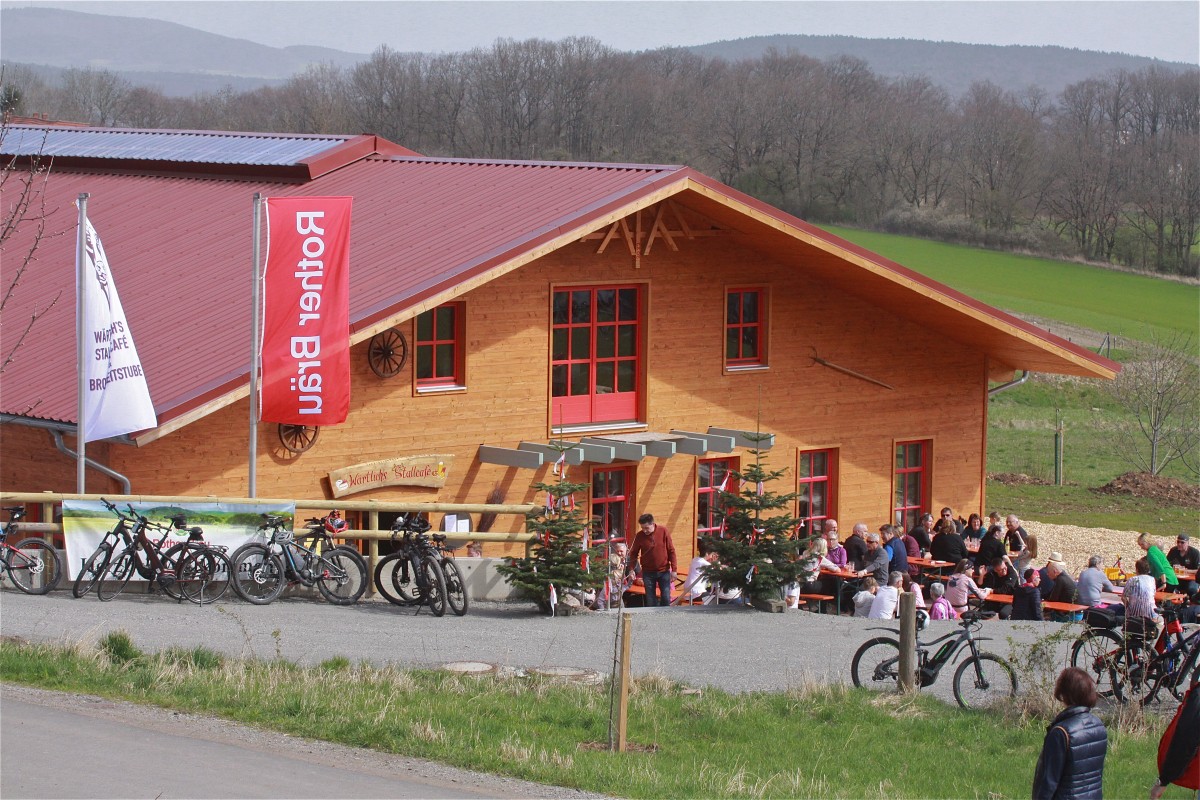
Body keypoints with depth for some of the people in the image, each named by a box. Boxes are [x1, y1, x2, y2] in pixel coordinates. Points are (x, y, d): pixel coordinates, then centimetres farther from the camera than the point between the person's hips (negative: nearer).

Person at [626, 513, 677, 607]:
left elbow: (671, 551, -2)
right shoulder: (640, 535, -7)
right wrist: (631, 569, -11)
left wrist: (674, 569, -4)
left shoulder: (663, 531, -8)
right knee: (650, 599, 2)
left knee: (666, 598, 1)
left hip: (664, 571, 0)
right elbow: (633, 553, 1)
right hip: (648, 572, 0)